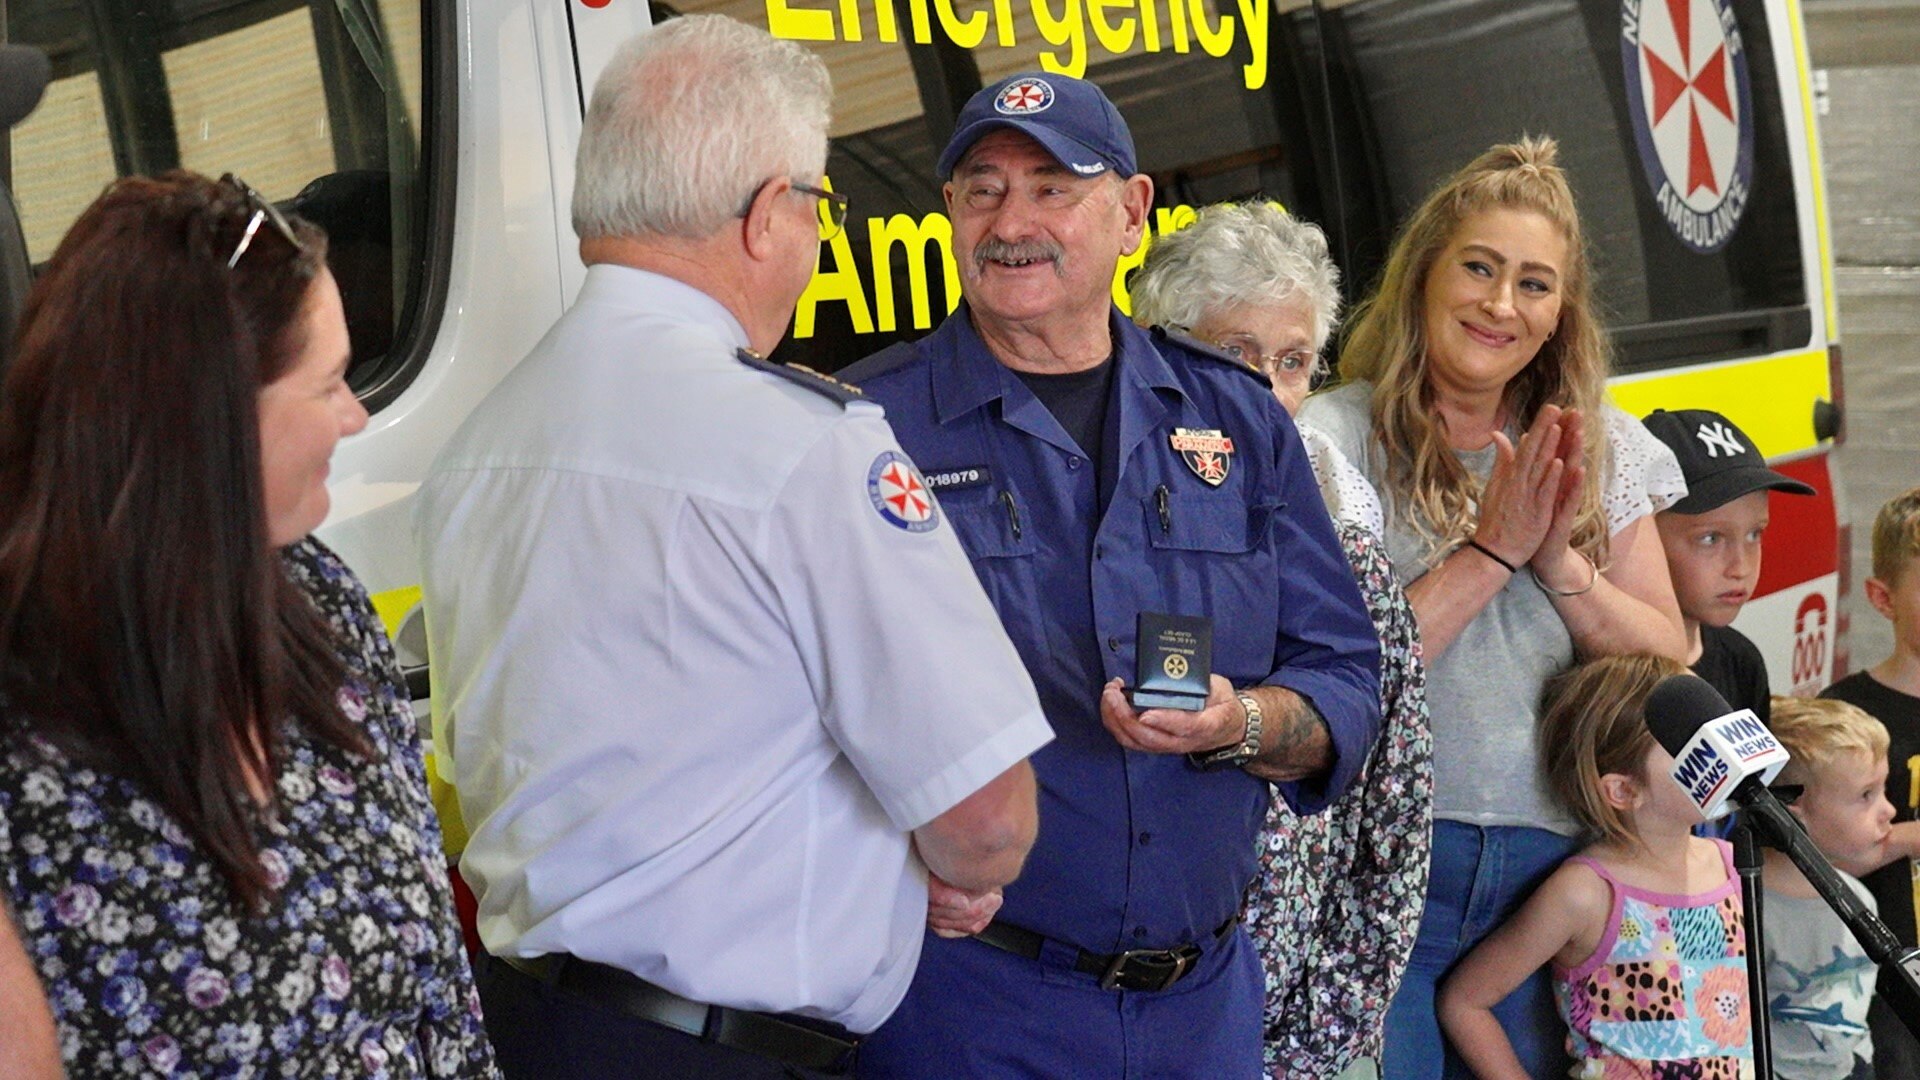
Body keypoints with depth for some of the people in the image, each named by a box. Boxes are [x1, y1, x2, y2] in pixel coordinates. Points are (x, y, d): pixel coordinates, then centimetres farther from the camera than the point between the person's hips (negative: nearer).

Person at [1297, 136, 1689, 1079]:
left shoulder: (1603, 451, 9)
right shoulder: (1337, 436, -7)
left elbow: (1667, 665, 7)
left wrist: (1560, 562, -9)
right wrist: (1492, 552, -16)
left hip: (1551, 867, 4)